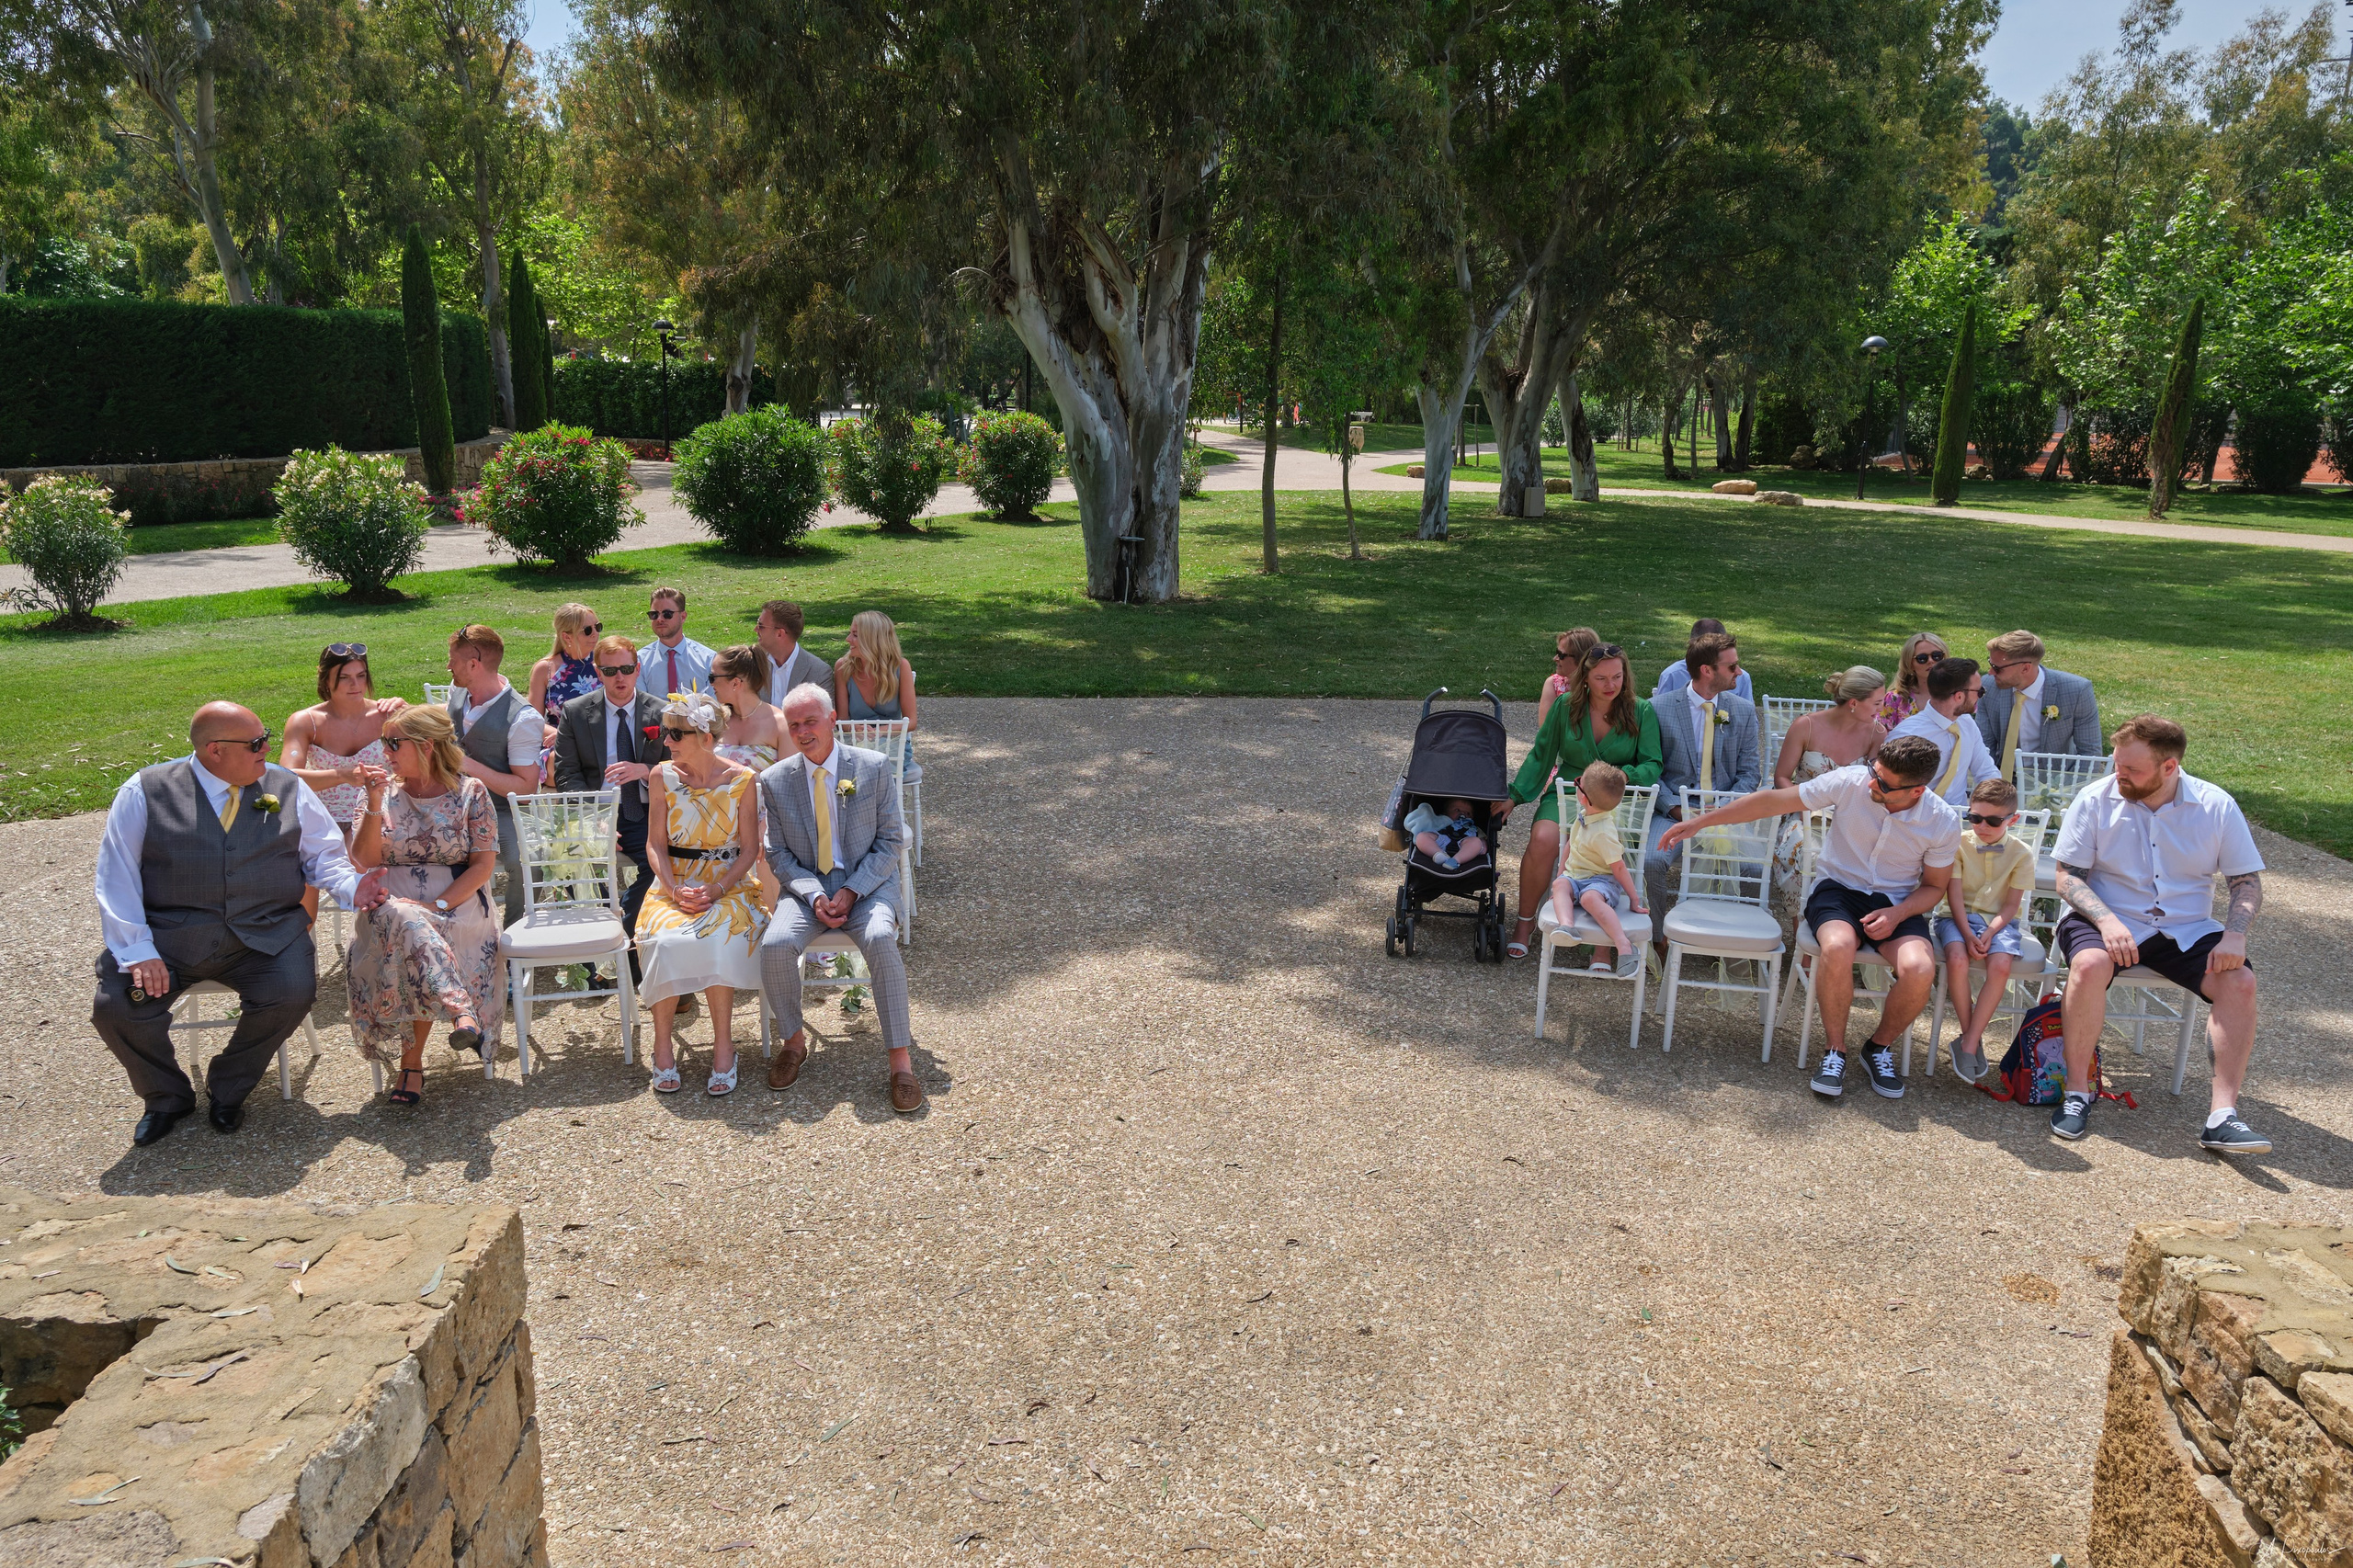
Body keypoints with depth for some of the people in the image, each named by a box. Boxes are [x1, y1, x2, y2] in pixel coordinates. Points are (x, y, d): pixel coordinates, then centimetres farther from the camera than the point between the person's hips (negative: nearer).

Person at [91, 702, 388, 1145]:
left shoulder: (287, 787, 8)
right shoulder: (146, 792, 1)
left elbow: (323, 854, 11)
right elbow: (117, 876, -1)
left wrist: (351, 887, -12)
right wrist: (137, 950, -13)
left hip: (264, 934, 1)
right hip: (169, 936, 0)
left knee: (292, 994, -26)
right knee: (115, 1008, -20)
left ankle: (228, 1088, 4)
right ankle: (167, 1097, 11)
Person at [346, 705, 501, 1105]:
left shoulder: (470, 792, 4)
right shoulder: (386, 794, 12)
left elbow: (484, 863, -2)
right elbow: (364, 861, 2)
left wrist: (438, 905, -15)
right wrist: (374, 806, -9)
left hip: (457, 902, -1)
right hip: (394, 902, 1)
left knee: (414, 945, -34)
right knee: (405, 923, -38)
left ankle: (411, 1063, -25)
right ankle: (462, 1012, -50)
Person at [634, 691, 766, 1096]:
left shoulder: (743, 780, -3)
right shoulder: (663, 776, 3)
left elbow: (750, 848, -2)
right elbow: (656, 843, 3)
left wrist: (717, 889, -16)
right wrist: (675, 890, -14)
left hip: (728, 884, -2)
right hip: (673, 883, 2)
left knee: (715, 940, -33)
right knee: (664, 941, -30)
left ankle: (723, 1043, -20)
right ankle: (663, 1044, -14)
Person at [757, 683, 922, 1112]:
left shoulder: (874, 767, -4)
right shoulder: (775, 781, 2)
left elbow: (890, 840, -1)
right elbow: (779, 853, 5)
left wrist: (851, 891, -14)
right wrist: (814, 896, -13)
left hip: (866, 884, -2)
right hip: (806, 887, 2)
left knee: (879, 938, -33)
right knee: (775, 944, -28)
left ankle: (901, 1057, -25)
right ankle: (794, 1040, -1)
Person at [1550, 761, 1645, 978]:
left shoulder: (1603, 833, -21)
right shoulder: (1584, 816, 6)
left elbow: (1618, 867, -16)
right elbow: (1570, 845, 20)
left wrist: (1634, 898, -11)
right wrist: (1561, 874, 18)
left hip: (1600, 880, -7)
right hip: (1573, 877, 8)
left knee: (1590, 897, -39)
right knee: (1560, 884, -26)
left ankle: (1624, 945, -45)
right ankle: (1566, 924, -53)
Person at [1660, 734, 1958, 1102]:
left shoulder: (1944, 823, -10)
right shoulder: (1849, 782, -15)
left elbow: (1934, 886, 5)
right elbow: (1773, 801, -8)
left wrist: (1897, 914, -16)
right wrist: (1701, 821, -8)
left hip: (1898, 902, 1)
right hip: (1838, 888, -1)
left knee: (1919, 969, -30)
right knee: (1838, 946, -37)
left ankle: (1880, 1047, 0)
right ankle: (1835, 1050, -14)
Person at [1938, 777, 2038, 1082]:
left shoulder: (2021, 853, 1)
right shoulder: (1959, 844, -1)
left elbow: (2012, 904, -1)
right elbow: (1954, 893, -6)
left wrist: (1989, 933, -18)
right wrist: (1967, 934, -19)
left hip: (1999, 920, 1)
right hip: (1959, 917, -1)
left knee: (2001, 965, -29)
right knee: (1958, 960, -31)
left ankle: (1968, 1045, -21)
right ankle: (1971, 1036, -13)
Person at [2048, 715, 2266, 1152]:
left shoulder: (2216, 806, 0)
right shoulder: (2096, 800, -5)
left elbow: (2248, 881, 4)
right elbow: (2068, 875, -6)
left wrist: (2234, 934, -16)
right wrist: (2107, 921, -23)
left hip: (2187, 930, 2)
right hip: (2109, 921, -2)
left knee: (2240, 981, -23)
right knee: (2090, 964, -34)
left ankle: (2223, 1115, -21)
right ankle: (2078, 1091, -21)